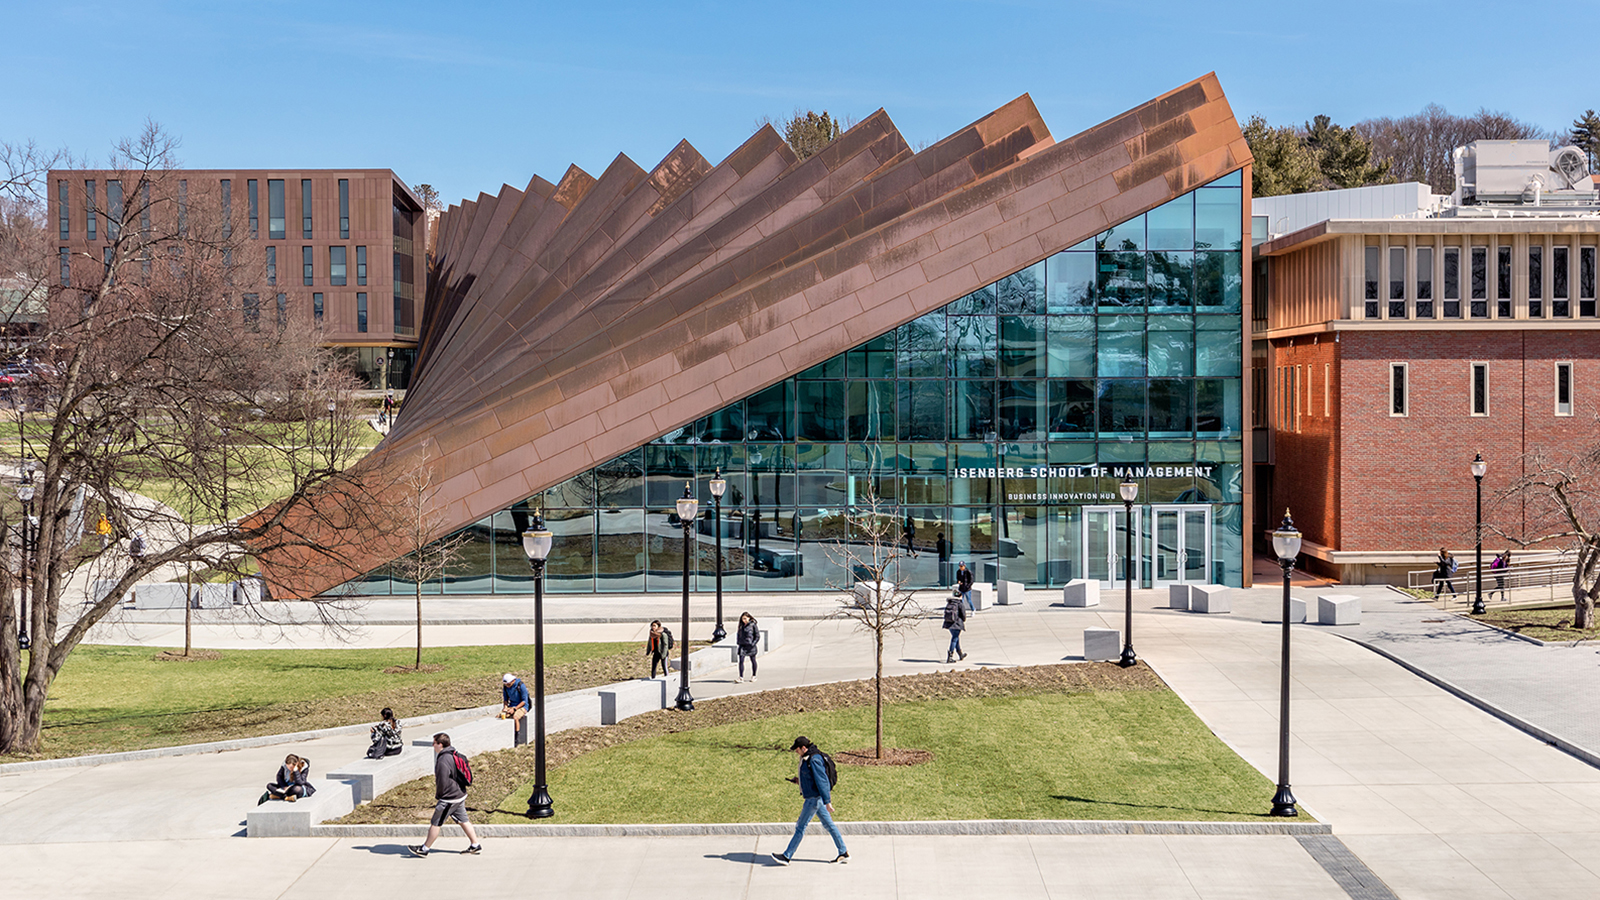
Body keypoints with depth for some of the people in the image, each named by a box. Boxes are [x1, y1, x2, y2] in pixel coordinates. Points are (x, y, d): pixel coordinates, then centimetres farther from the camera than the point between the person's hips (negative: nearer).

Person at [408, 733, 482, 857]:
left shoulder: (443, 761, -22)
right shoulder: (453, 755, 8)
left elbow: (442, 782, -20)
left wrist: (437, 796, -2)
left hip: (449, 798, -9)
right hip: (460, 795, 9)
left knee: (435, 823, 2)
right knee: (463, 820, 16)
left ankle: (425, 849, 12)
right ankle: (475, 845, 19)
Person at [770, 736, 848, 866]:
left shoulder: (814, 760, -22)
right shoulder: (807, 758, 10)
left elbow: (822, 781, -23)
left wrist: (827, 802, -23)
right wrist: (800, 780, 9)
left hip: (815, 798, -10)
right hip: (815, 797, 10)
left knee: (800, 827, -2)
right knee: (828, 824, 13)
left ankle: (786, 856, 5)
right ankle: (844, 853, 17)